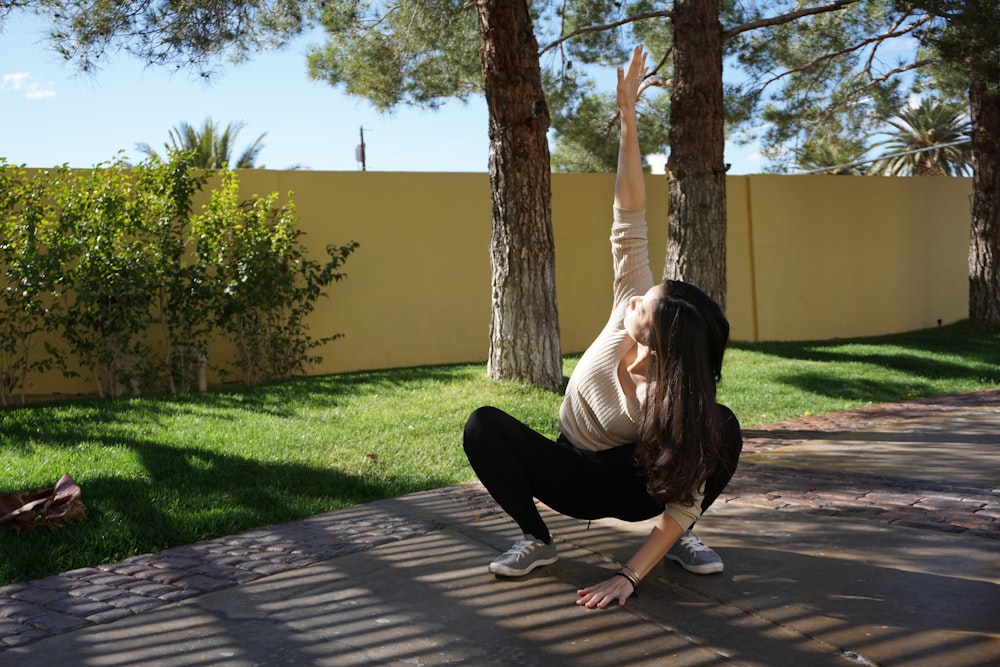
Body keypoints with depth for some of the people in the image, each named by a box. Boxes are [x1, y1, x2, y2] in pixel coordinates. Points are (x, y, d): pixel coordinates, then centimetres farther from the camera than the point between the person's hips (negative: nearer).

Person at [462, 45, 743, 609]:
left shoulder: (680, 406, -33)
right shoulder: (634, 307, -25)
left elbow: (684, 500, -28)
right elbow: (630, 222, -29)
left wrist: (629, 577, -34)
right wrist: (629, 119, -34)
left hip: (634, 488, -3)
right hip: (576, 478, 3)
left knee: (723, 428, -33)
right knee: (483, 426, -26)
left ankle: (682, 539, -5)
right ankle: (538, 541, -7)